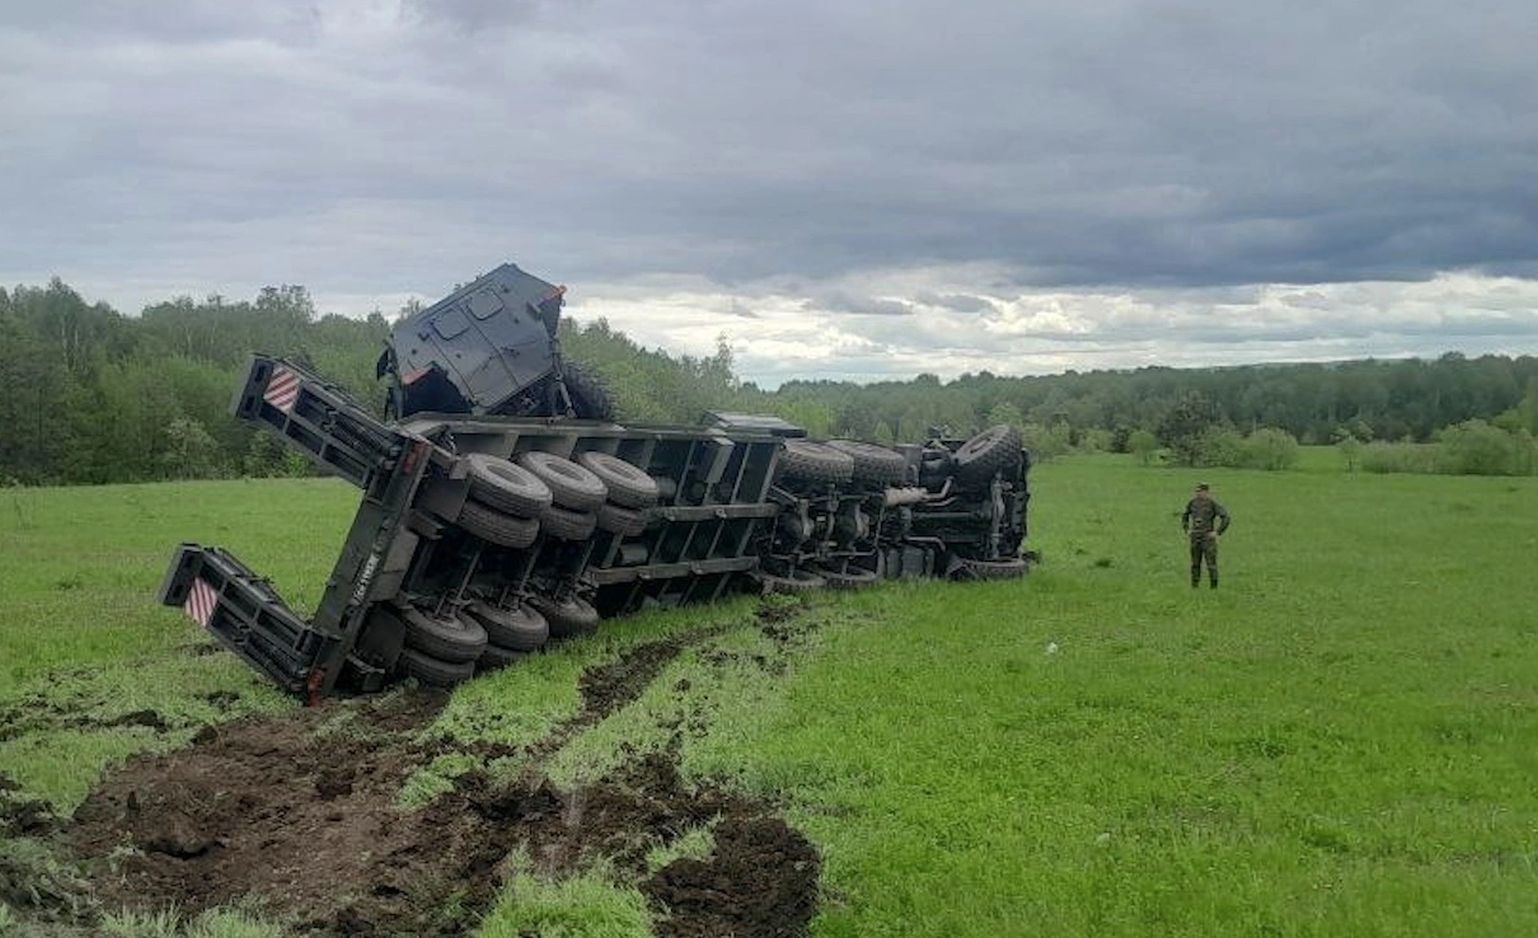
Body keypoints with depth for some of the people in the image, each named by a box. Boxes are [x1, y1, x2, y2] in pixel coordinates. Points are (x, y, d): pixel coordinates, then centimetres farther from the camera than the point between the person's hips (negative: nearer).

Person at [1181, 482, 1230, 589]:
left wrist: (1217, 532, -14)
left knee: (1211, 564, -6)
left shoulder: (1213, 503, -9)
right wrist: (1186, 530, 11)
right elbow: (1184, 517, 23)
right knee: (1195, 564, 8)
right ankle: (1194, 587, 16)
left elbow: (1226, 518, -12)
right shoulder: (1192, 502, 6)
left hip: (1208, 538, -4)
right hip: (1195, 538, 5)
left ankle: (1214, 587, 2)